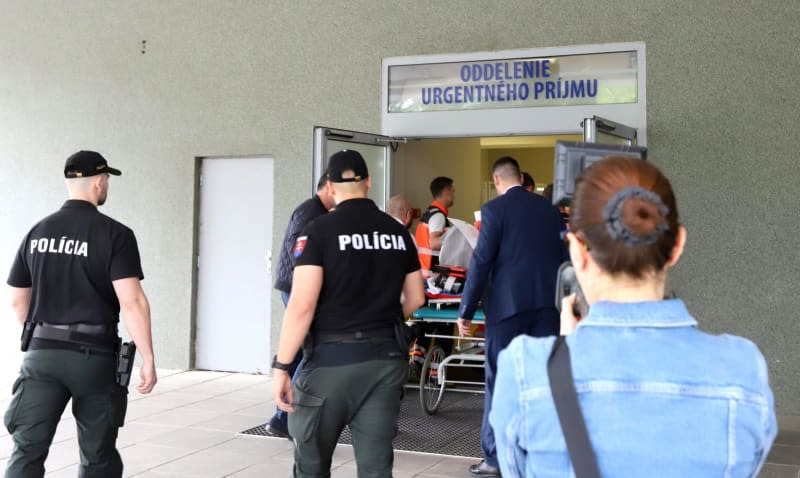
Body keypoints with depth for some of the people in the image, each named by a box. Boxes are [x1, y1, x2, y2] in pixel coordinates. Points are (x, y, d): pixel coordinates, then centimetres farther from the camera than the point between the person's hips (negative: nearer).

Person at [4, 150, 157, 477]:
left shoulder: (37, 232, 8)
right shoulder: (115, 234, -8)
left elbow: (18, 300, 16)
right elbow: (132, 301, -17)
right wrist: (148, 359, -12)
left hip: (41, 354, 4)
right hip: (94, 356, -3)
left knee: (27, 451, 1)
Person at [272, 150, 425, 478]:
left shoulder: (320, 230, -9)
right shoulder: (398, 232, 7)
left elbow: (302, 306, -15)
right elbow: (415, 300, 14)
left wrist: (282, 366, -11)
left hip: (333, 358, -4)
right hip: (387, 357, 4)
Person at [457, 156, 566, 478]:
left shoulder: (494, 209, -4)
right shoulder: (549, 209, 10)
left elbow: (481, 262, -9)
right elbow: (564, 258, 13)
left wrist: (466, 311, -3)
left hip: (509, 304, -4)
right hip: (548, 303, 4)